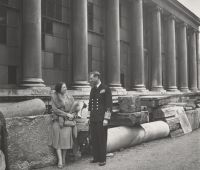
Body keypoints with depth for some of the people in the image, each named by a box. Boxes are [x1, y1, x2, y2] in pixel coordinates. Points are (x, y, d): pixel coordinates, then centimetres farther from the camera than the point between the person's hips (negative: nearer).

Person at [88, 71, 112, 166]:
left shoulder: (106, 89, -6)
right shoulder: (92, 90, 15)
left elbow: (109, 105, -9)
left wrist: (106, 119, -13)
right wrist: (89, 117, 16)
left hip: (101, 120, -6)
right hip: (93, 119, 6)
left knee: (102, 140, 0)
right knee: (93, 139, 9)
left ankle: (102, 159, 11)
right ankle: (96, 158, 20)